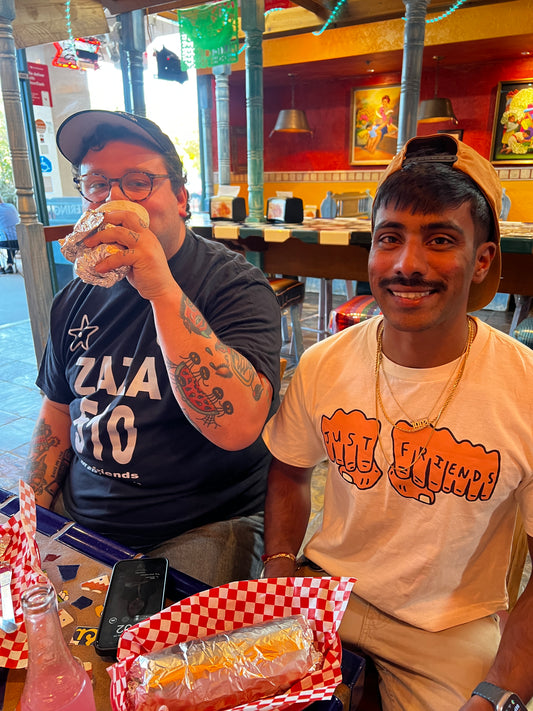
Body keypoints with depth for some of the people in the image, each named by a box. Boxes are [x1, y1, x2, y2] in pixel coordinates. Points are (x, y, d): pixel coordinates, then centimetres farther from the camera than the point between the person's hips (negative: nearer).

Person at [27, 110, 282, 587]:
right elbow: (57, 413, 16)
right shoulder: (77, 298, 6)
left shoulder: (235, 285, -15)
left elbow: (238, 426, -30)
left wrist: (161, 289, -32)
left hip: (199, 529, -5)